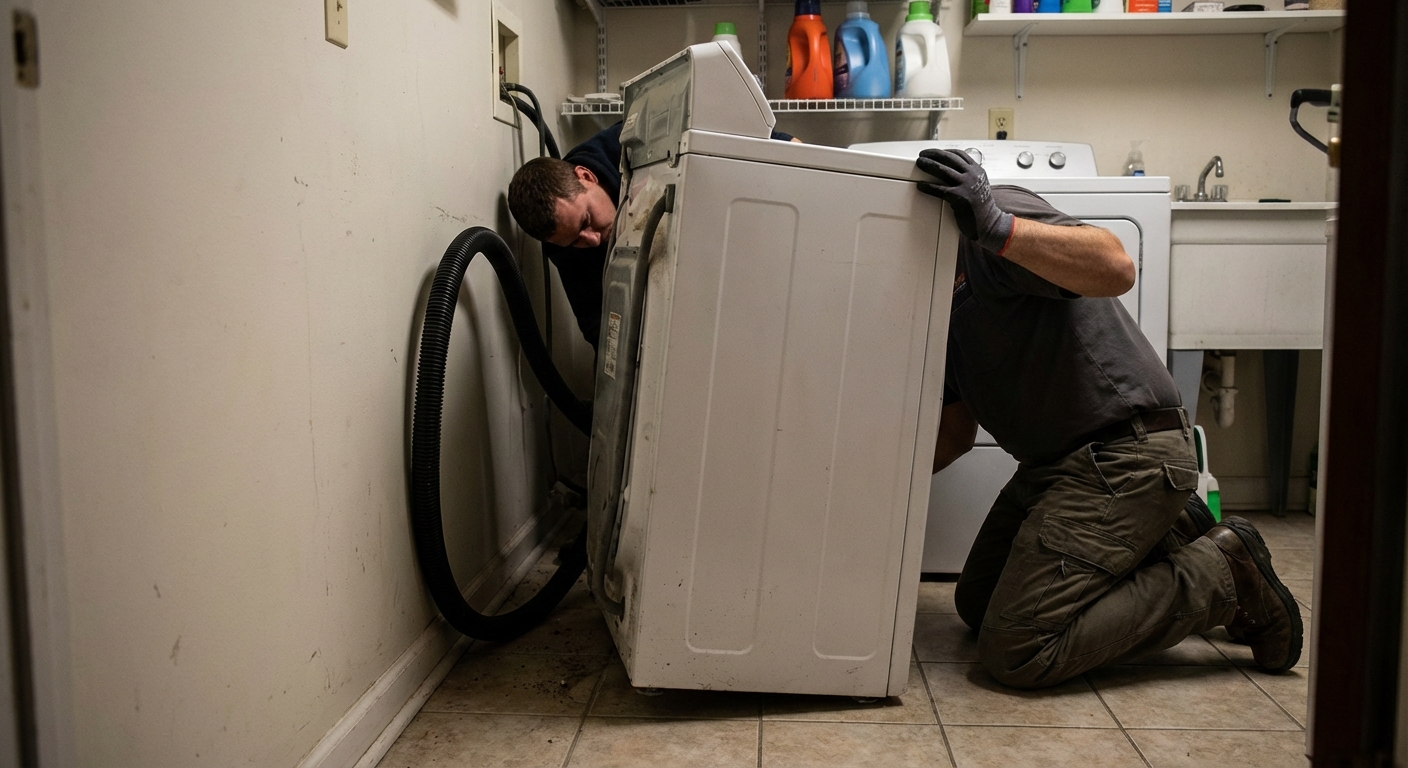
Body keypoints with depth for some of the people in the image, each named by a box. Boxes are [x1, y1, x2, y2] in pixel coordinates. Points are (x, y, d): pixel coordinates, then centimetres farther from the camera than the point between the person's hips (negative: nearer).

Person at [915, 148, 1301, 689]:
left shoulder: (996, 211, -16)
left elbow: (1115, 267, -33)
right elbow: (955, 430, 17)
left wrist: (997, 227, -44)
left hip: (1126, 456, -10)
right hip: (1055, 463, 10)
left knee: (1015, 652, -14)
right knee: (977, 605, 19)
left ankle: (1223, 576, 0)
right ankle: (1168, 535, 20)